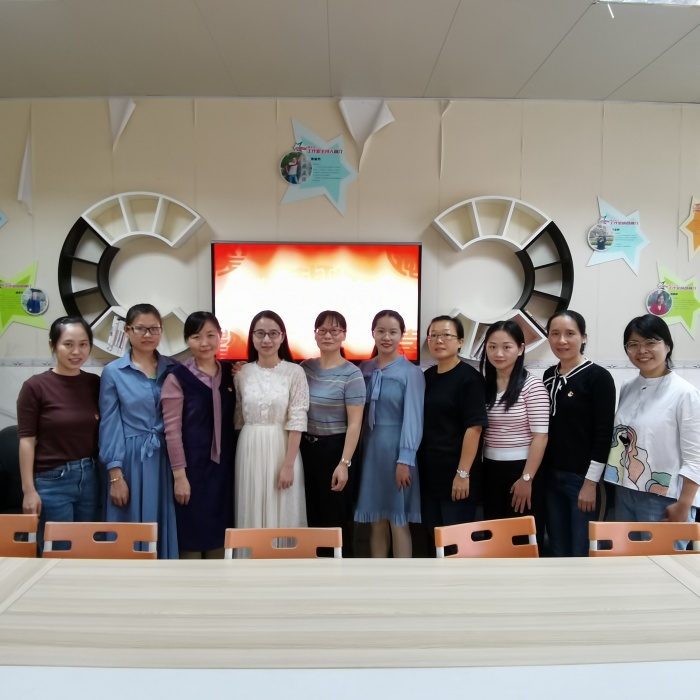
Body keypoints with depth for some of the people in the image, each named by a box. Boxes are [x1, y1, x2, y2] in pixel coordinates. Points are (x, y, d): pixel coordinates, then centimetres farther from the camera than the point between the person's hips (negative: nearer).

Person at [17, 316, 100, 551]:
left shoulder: (95, 383, 3)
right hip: (52, 481, -4)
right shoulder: (35, 386, -9)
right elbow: (27, 440, -7)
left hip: (90, 477, 4)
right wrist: (29, 489, -9)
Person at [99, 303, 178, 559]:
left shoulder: (173, 369, 5)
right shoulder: (113, 372, 0)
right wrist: (115, 476, -7)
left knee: (165, 530, 8)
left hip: (165, 460, 2)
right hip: (130, 461, -2)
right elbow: (110, 427, -2)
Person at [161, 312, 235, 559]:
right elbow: (172, 430, -11)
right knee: (191, 530, 5)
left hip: (223, 463, 5)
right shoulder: (177, 377, -9)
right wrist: (179, 475, -13)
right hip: (192, 464, -4)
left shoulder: (230, 372, 5)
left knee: (219, 529, 14)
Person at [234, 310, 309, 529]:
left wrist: (288, 464, -14)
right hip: (249, 452, 3)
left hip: (282, 450, -3)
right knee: (252, 513, 11)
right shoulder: (242, 373, 4)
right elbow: (238, 419, 10)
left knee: (282, 515, 6)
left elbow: (297, 422, -9)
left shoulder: (295, 372, -6)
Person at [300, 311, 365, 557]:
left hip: (334, 449, -5)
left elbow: (354, 423, -14)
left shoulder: (351, 374, -12)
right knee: (312, 515, 17)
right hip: (306, 448, 5)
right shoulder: (305, 367, 4)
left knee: (336, 517, 8)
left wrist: (344, 463, -17)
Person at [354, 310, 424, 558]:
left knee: (398, 521, 4)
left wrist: (405, 460, -14)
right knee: (376, 522, 13)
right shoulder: (364, 369, 7)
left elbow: (413, 418, -10)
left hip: (396, 448, -4)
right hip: (369, 447, 5)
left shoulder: (411, 373, -7)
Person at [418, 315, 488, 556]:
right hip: (428, 470, 6)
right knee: (431, 534, 14)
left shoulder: (469, 378, -10)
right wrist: (414, 463, 10)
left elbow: (474, 427, -15)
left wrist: (463, 472, -19)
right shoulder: (427, 376, 8)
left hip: (456, 471, -6)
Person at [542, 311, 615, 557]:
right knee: (558, 550, 14)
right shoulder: (549, 376, 8)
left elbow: (604, 434, -12)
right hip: (551, 476, 6)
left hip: (583, 478, -5)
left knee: (582, 552, 3)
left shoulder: (598, 377, -9)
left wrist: (591, 482, -15)